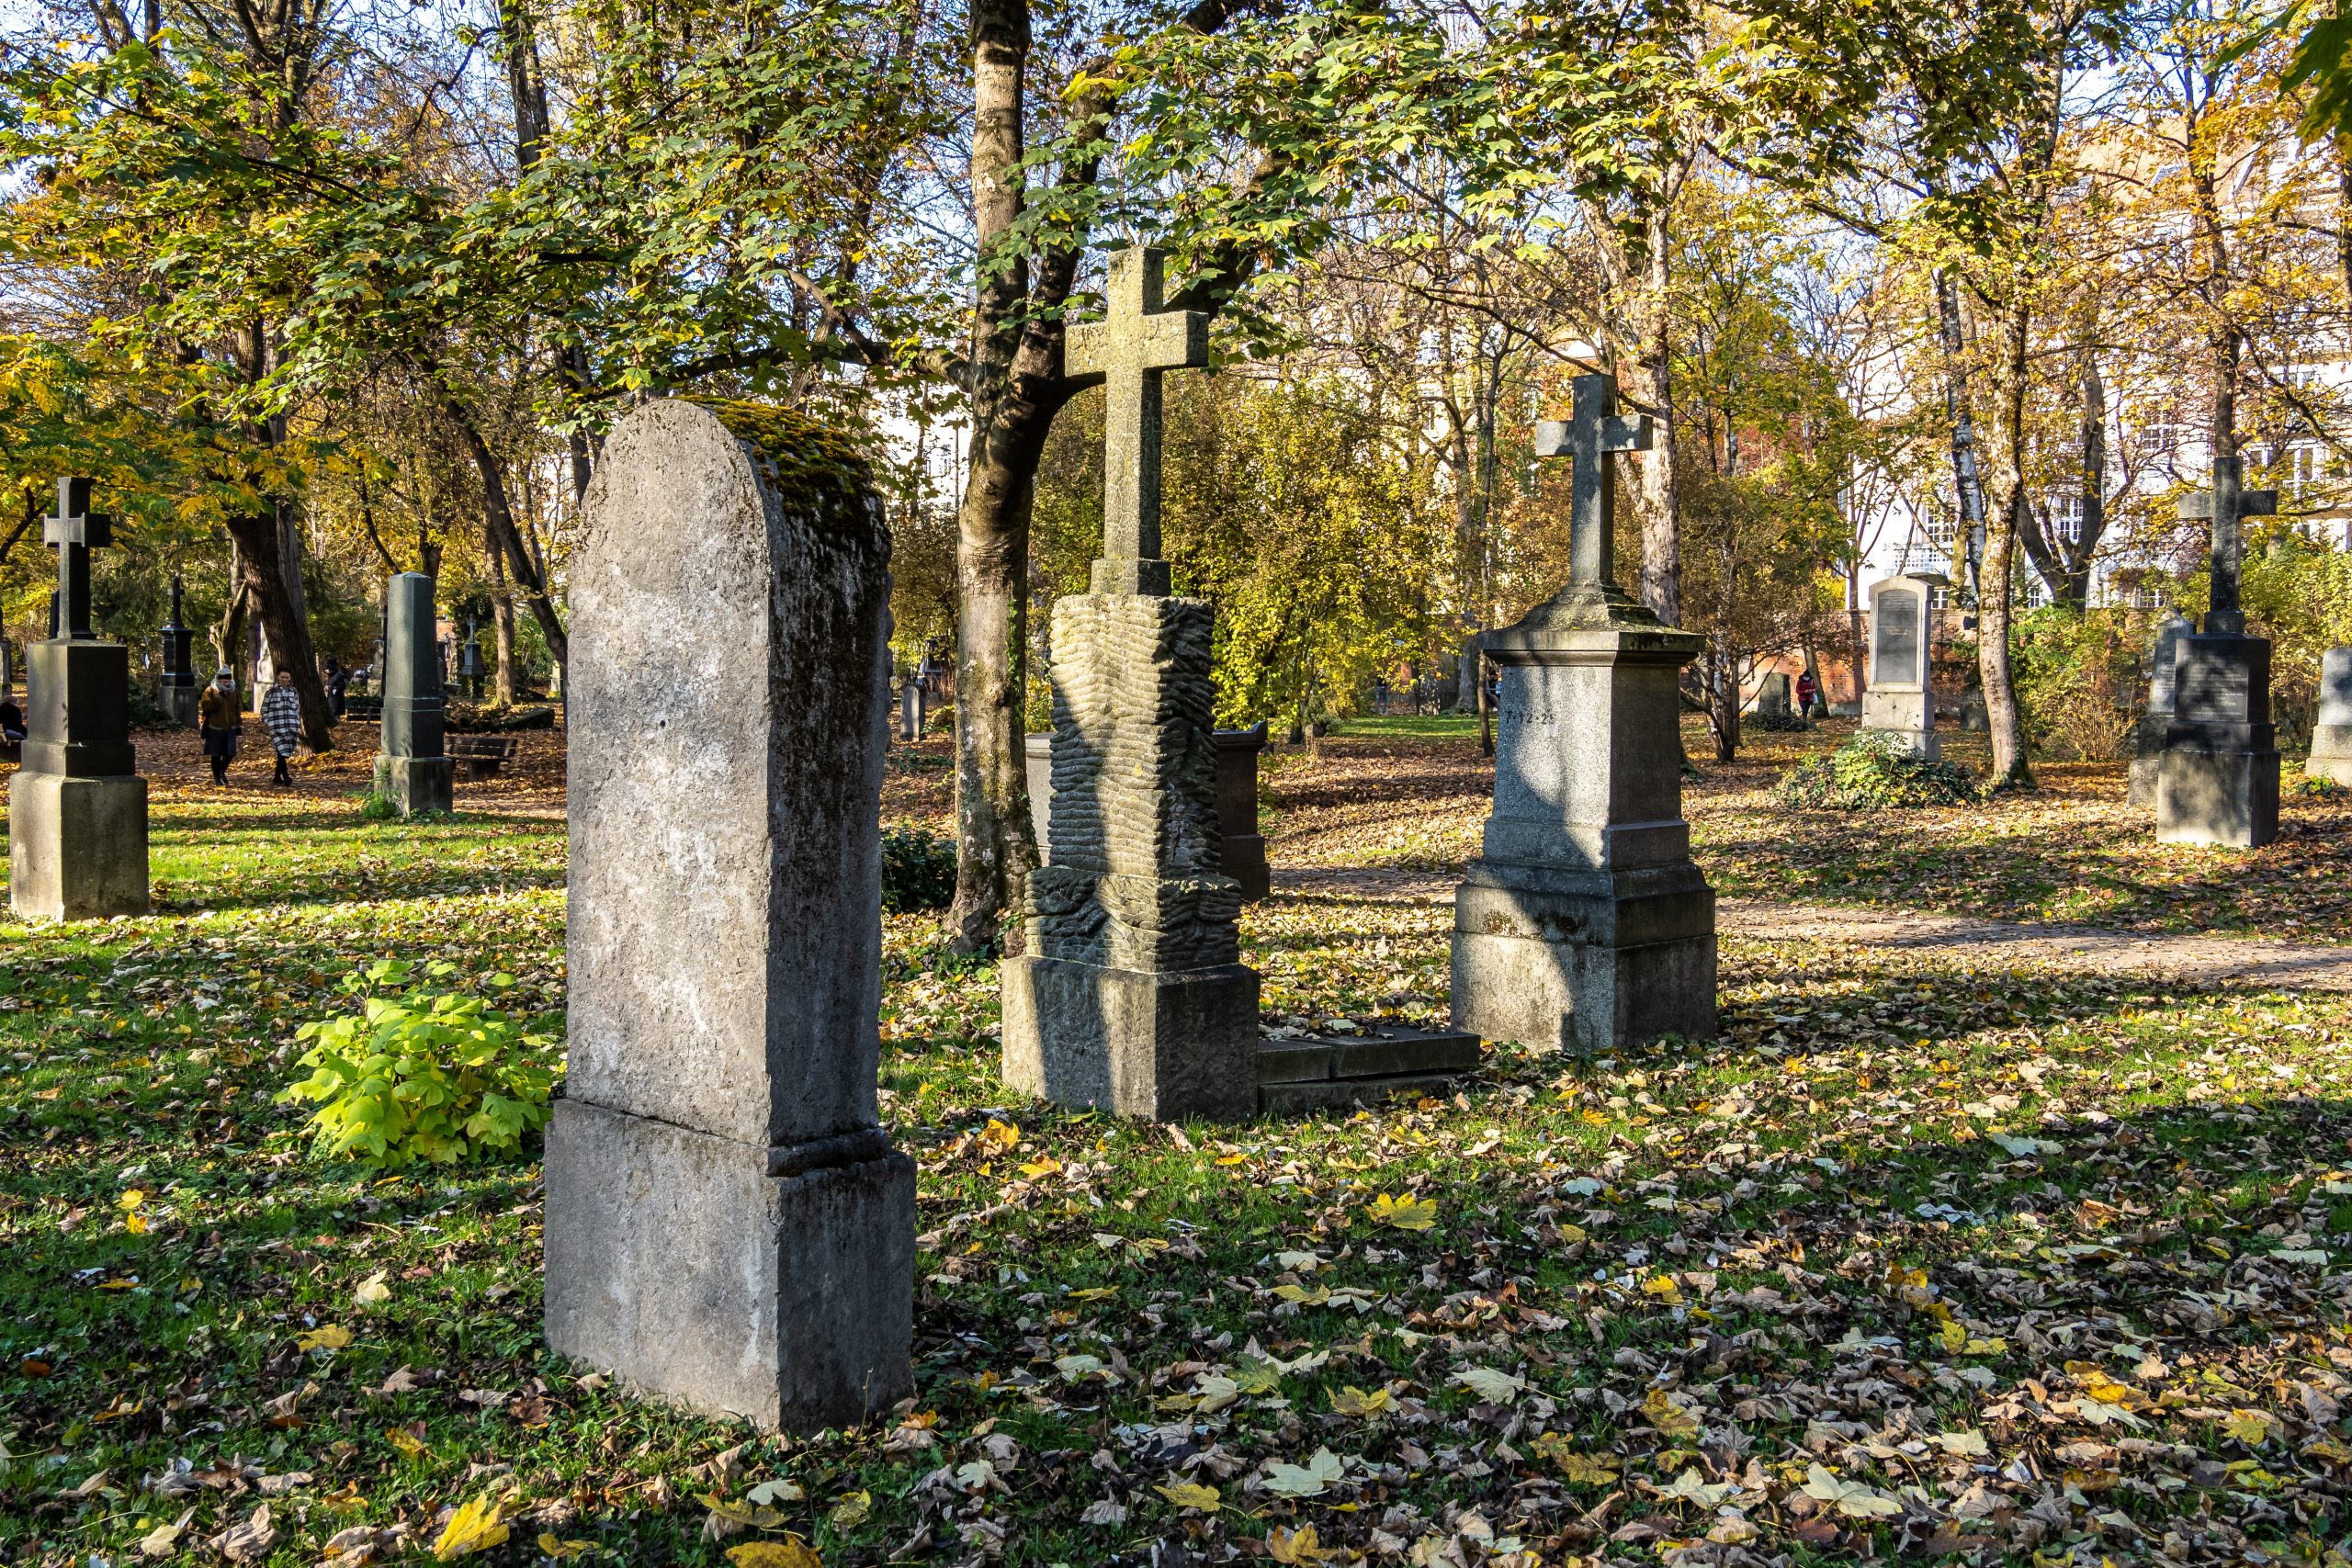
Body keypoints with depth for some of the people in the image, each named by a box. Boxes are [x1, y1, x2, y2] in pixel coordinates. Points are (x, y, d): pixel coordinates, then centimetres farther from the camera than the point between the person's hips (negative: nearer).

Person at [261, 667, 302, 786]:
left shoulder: (294, 692, 12)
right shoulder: (271, 692, 2)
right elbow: (264, 709, 6)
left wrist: (298, 726, 13)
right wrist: (266, 723, -2)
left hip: (291, 727, 4)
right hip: (276, 727, -4)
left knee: (285, 752, 6)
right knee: (282, 751, -15)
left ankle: (277, 777, 17)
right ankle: (285, 776, -20)